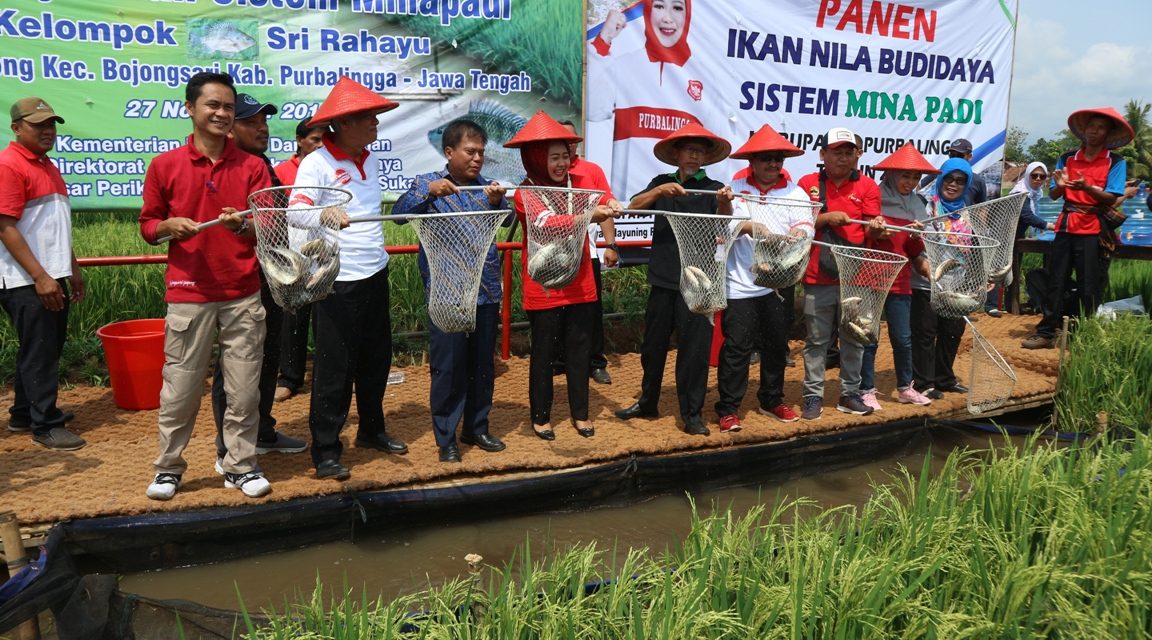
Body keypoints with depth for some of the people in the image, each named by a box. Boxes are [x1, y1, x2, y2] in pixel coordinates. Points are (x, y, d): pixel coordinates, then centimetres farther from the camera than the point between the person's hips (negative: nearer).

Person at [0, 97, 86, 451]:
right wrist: (40, 278, -21)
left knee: (46, 349, 16)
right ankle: (45, 426, 7)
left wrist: (72, 269, 20)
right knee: (39, 353, -2)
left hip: (53, 277, 9)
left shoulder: (47, 165, 15)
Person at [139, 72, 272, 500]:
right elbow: (147, 226, 9)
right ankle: (168, 468, 23)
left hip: (244, 296, 1)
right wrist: (169, 226, -13)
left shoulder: (252, 166, 5)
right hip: (188, 296, -1)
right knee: (179, 388, 5)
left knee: (244, 389, 4)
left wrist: (243, 225, -21)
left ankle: (240, 466, 19)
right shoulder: (164, 165, 3)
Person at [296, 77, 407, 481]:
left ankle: (371, 430, 34)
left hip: (375, 275, 7)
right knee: (335, 368, -1)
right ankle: (325, 452, 11)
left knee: (376, 359, 17)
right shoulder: (317, 163, -12)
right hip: (337, 281, -7)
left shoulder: (371, 159, 9)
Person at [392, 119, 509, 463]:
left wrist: (498, 202, -25)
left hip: (486, 291, 4)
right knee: (447, 367, -1)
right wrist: (428, 191, -29)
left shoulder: (487, 186, 10)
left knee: (483, 364, 12)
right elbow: (399, 212, -14)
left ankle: (477, 428, 27)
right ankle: (446, 439, 10)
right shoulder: (428, 184, 1)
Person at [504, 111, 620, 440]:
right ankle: (540, 417, 21)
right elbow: (552, 226, -29)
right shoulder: (524, 195, -13)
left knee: (579, 350, 12)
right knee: (543, 352, 6)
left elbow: (604, 208, 15)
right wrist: (590, 215, -39)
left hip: (580, 284, 4)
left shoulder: (581, 183, 0)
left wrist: (610, 245, 7)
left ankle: (580, 413, 25)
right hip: (543, 287, -4)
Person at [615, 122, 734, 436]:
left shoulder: (712, 187, 0)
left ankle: (692, 413, 12)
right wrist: (660, 191, -25)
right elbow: (633, 206, -8)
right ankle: (647, 402, 30)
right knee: (653, 343, 13)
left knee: (694, 347, 0)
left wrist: (725, 202, -41)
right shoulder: (662, 183, 7)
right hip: (663, 278, 3)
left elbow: (724, 217, -19)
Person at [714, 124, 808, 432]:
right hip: (740, 283, -3)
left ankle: (771, 401, 30)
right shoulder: (735, 189, 4)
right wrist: (748, 227, -26)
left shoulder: (795, 193, 8)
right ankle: (728, 408, 7)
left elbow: (805, 228, -6)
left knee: (776, 345, 13)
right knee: (737, 347, -3)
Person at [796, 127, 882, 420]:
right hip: (818, 275, -1)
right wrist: (826, 217, -17)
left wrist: (877, 226, -22)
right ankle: (813, 396, 13)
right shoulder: (808, 183, 3)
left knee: (854, 339, 9)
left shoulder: (867, 186, 5)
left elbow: (869, 230, 1)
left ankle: (850, 394, 21)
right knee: (816, 340, 5)